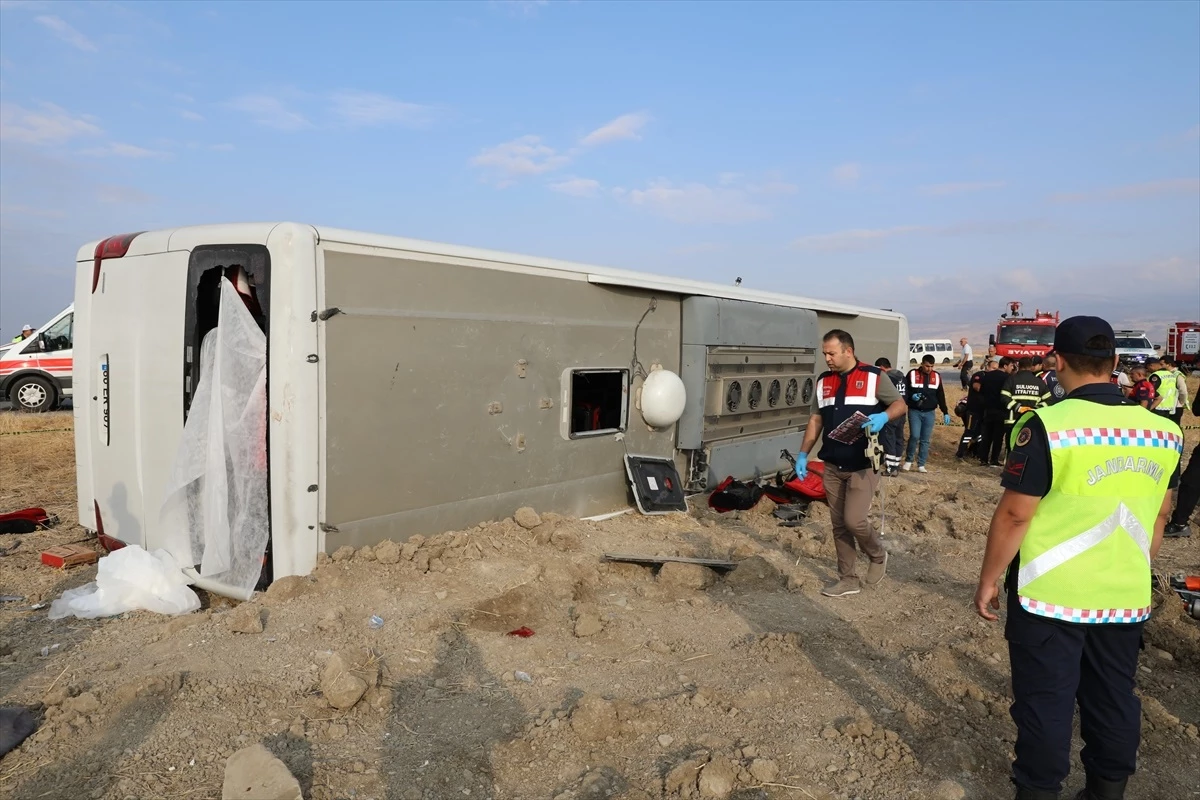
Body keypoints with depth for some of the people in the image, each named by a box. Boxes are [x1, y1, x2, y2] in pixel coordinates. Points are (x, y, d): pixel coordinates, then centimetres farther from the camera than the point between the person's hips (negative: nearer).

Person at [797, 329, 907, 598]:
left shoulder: (874, 377, -5)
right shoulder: (823, 382, 10)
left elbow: (900, 403, -1)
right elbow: (816, 420, 13)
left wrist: (883, 417, -23)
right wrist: (803, 454, 7)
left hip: (863, 465, -5)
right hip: (832, 466, 5)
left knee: (854, 520, -11)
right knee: (839, 525, 8)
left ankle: (878, 556, 20)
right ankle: (848, 579, 20)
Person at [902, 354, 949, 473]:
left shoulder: (936, 376, 8)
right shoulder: (912, 374, -2)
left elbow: (941, 396, 12)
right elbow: (904, 391, 3)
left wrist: (945, 412, 8)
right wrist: (911, 396, -18)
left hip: (929, 413, 3)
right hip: (914, 411, -3)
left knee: (925, 440, 3)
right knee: (914, 436, -14)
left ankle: (921, 465, 10)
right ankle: (908, 460, 6)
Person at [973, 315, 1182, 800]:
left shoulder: (1047, 426, -18)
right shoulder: (1165, 432, 1)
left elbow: (1014, 515, -16)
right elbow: (1159, 516, 11)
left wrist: (988, 579, -5)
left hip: (1049, 596, -5)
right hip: (1125, 597, 6)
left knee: (1044, 701, 8)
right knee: (1114, 700, 18)